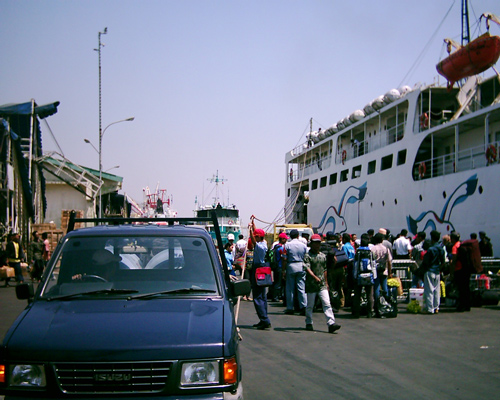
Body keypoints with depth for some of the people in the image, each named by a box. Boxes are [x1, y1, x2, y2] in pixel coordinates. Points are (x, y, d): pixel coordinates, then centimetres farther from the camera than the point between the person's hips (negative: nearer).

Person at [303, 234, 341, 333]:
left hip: (322, 284, 4)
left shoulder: (323, 256, 15)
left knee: (327, 303, -8)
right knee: (310, 305, 7)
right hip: (311, 284, -4)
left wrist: (326, 282, 21)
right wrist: (315, 277, -33)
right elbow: (307, 268, -19)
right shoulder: (308, 256, -5)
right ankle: (309, 323, 22)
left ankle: (331, 323, -15)